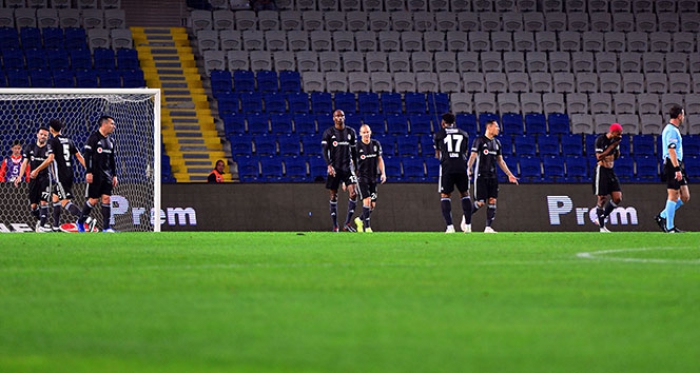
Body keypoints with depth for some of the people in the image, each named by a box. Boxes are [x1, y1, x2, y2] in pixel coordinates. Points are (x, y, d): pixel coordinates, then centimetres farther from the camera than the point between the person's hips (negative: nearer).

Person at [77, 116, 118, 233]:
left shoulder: (111, 141, 16)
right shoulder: (93, 138, -7)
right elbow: (87, 156, -11)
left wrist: (114, 175, 17)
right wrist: (88, 172, -17)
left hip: (107, 175, 7)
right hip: (95, 175, -7)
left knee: (106, 199, -1)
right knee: (94, 200, -5)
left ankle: (106, 227, -1)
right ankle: (80, 222, 13)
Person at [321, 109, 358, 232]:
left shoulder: (351, 132, 10)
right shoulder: (328, 133, -1)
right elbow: (325, 151, -6)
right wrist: (329, 165, -19)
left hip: (347, 167, 2)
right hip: (334, 168, -2)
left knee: (353, 193, -13)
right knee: (334, 196, 1)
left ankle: (347, 223, -9)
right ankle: (335, 225, 7)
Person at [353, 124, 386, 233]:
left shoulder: (376, 144, 5)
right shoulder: (357, 146, -8)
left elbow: (380, 159, 16)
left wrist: (383, 173, 3)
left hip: (373, 178, 5)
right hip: (362, 177, -5)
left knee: (373, 205, 4)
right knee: (367, 200, -19)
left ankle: (360, 220, 29)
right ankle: (367, 227, -16)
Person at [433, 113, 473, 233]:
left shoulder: (439, 134, 11)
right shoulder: (464, 134, 17)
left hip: (447, 166, -2)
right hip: (462, 166, 2)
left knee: (445, 196, 7)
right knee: (465, 194, 17)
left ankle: (449, 226, -7)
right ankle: (468, 224, 10)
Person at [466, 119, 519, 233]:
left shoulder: (497, 143, 15)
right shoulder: (479, 141, -5)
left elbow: (500, 161, 20)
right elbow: (473, 156, -12)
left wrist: (509, 175, 17)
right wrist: (469, 169, -24)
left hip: (493, 176, 6)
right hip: (481, 176, -6)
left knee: (492, 201, -2)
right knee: (481, 202, -8)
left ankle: (488, 227, 0)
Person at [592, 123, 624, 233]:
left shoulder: (615, 140, 7)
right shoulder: (600, 140, -14)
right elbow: (599, 157, -21)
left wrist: (617, 147, -4)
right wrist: (612, 146, -23)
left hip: (611, 171, 7)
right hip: (601, 170, -7)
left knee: (617, 198, 0)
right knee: (602, 199, -5)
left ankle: (602, 218, 16)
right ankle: (602, 226, 3)